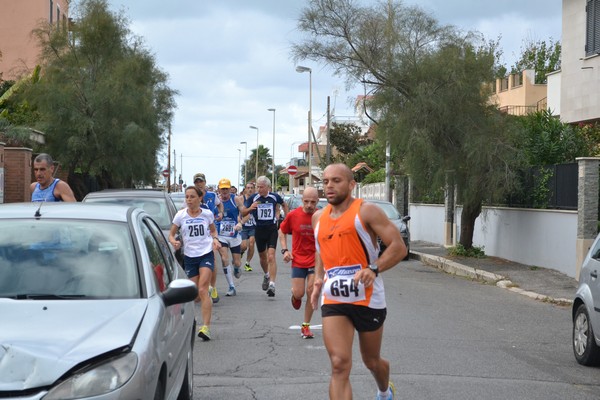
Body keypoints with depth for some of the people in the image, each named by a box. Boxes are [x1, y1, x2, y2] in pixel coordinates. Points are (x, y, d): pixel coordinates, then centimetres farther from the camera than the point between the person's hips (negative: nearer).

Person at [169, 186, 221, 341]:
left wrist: (215, 239, -3)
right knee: (196, 294, 4)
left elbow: (213, 230, 18)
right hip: (189, 256, 2)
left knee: (202, 290, -17)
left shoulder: (207, 214, 2)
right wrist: (174, 241, -16)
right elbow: (171, 234, 6)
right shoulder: (180, 215, 0)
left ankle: (206, 327, -21)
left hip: (206, 254, -2)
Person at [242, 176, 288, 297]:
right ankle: (267, 275, 44)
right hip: (259, 229, 2)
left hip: (272, 229, -2)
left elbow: (284, 205, 19)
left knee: (271, 256, -15)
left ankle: (272, 284, -18)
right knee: (262, 256, 16)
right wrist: (250, 208, -22)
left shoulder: (274, 197, -2)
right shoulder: (253, 198, -4)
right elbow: (243, 213, -1)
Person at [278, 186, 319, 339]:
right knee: (299, 293, -6)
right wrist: (285, 250, -2)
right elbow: (282, 231, 9)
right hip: (298, 260, 0)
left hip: (315, 260, 0)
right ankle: (295, 295, 34)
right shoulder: (293, 215, -8)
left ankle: (305, 326, 11)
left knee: (311, 293, -3)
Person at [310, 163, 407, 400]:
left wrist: (374, 269, -28)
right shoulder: (319, 218, 10)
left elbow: (399, 247, -13)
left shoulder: (366, 211, -8)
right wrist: (318, 279, 9)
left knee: (372, 361, 17)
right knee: (339, 365, -14)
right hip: (333, 301, 3)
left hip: (368, 299, -3)